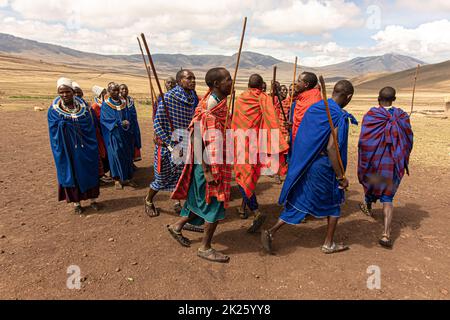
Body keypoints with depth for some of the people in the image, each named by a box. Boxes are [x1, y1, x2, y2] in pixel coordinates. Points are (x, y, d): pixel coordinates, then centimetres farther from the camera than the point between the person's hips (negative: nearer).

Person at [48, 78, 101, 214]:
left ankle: (93, 199, 26)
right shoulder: (54, 110, -5)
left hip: (84, 149, 1)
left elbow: (91, 128, -2)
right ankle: (76, 202, 24)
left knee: (89, 172, 9)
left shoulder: (83, 106, -3)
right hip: (66, 150, -1)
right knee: (70, 173, 8)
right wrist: (60, 152, -10)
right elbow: (54, 134, -3)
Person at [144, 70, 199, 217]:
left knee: (181, 176, 12)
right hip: (166, 145, -4)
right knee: (162, 178, 9)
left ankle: (177, 202, 36)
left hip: (184, 145, 5)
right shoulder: (168, 97, -17)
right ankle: (148, 201, 36)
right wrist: (171, 146, -19)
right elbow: (157, 124, -16)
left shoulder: (195, 99, 0)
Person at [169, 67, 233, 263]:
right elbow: (198, 141, -22)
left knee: (202, 199, 20)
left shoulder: (220, 103, 10)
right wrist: (207, 171, -23)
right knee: (215, 204, 1)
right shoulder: (208, 109, -20)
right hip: (210, 165, -9)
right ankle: (205, 248, 19)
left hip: (218, 163, 9)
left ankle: (177, 227, 36)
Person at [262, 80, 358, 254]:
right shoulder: (339, 117, -15)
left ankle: (271, 232, 6)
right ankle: (329, 244, 26)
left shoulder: (314, 107, 7)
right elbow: (331, 148, -23)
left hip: (303, 164, 6)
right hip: (323, 167, -6)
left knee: (297, 201, 14)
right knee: (334, 202, 15)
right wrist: (341, 176, -18)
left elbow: (302, 137, 12)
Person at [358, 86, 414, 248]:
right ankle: (386, 234, -7)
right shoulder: (402, 116, -2)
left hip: (374, 160, -1)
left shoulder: (370, 115, -10)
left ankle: (368, 206, 55)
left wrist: (362, 163, -6)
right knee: (388, 196, 5)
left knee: (371, 183, 27)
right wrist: (401, 162, 13)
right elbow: (408, 141, 1)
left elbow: (364, 140, -13)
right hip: (393, 163, 1)